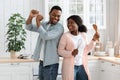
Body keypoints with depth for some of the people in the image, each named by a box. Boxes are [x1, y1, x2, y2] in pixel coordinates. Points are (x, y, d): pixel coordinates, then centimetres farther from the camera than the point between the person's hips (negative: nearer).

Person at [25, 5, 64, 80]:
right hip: (42, 62, 7)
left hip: (50, 64, -7)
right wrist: (30, 17, -14)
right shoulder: (44, 24, 10)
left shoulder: (59, 27, -11)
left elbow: (46, 36, -23)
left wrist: (38, 21, -16)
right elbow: (29, 27, 6)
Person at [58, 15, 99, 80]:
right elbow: (60, 51, -9)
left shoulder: (83, 35, 5)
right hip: (69, 66, -5)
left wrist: (94, 40, 5)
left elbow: (86, 50, 14)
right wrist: (71, 53, -24)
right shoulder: (66, 35, -10)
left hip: (81, 66, 5)